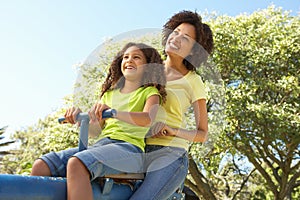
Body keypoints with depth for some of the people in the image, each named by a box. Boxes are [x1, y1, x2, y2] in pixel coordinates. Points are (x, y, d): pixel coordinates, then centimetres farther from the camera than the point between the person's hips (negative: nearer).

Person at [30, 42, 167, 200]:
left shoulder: (150, 92, 10)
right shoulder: (110, 94, 26)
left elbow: (147, 119, -13)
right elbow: (93, 129, 18)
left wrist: (113, 112, -30)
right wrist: (78, 116, -4)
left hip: (128, 147, -6)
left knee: (76, 164, -36)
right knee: (40, 166, -15)